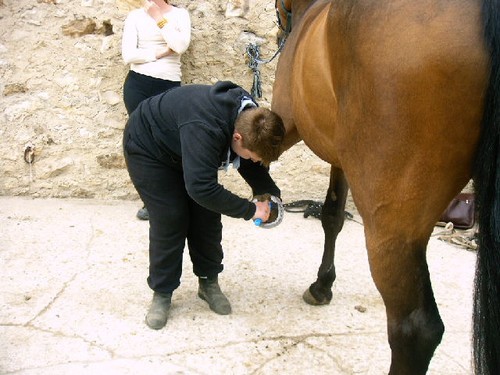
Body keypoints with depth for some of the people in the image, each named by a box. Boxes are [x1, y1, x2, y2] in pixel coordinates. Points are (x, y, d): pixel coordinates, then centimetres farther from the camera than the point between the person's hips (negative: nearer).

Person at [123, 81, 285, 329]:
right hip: (147, 149, -7)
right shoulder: (204, 130, -45)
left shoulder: (250, 119, -20)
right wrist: (249, 210, -38)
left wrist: (270, 194, -18)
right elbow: (201, 187, -46)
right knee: (170, 220, -11)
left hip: (183, 149, 7)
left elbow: (253, 165, -3)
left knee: (207, 216, 0)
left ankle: (209, 282, 17)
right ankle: (161, 293, 6)